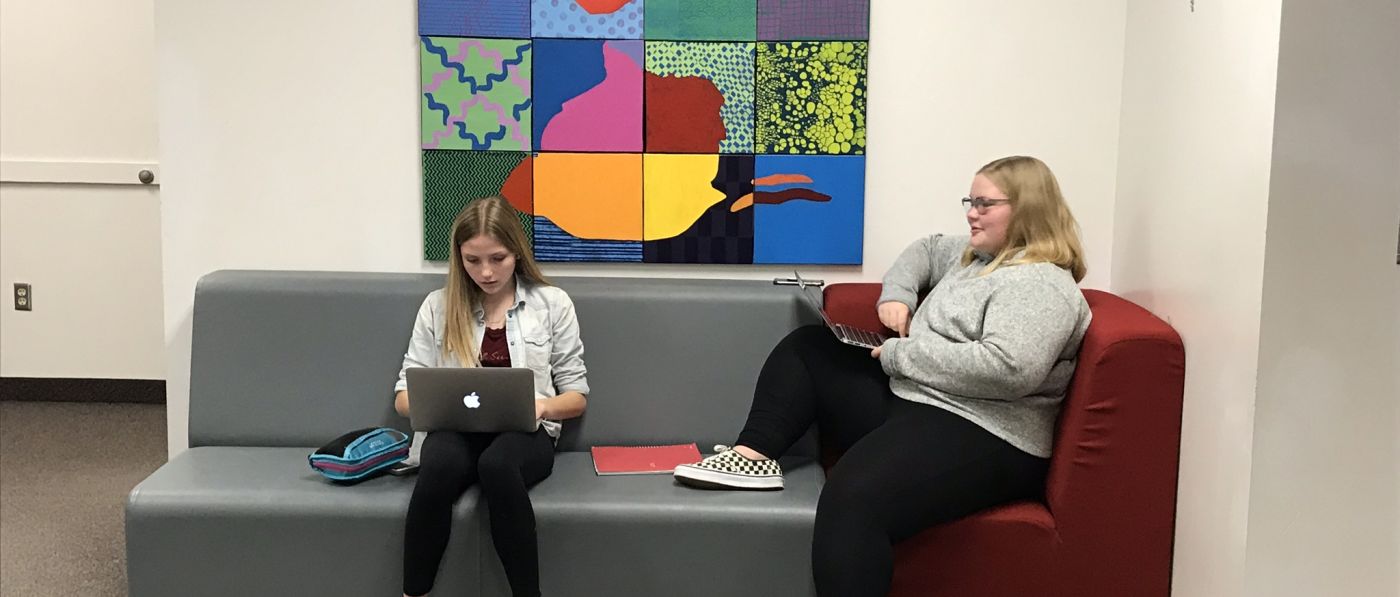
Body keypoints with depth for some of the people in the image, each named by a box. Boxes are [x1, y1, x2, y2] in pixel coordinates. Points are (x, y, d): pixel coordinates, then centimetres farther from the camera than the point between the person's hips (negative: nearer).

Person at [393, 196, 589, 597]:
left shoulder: (553, 303, 7)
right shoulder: (438, 306, 10)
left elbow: (576, 395, 9)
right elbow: (404, 396, 10)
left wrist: (543, 405, -14)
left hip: (525, 432, -1)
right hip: (455, 430, 1)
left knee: (497, 464, -38)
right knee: (440, 466, -36)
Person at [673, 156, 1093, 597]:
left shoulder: (1041, 284, -13)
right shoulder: (977, 254, 17)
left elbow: (1009, 369, -28)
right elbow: (926, 249, 36)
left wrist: (899, 355, -18)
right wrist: (896, 294, 12)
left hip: (979, 437, -11)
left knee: (852, 497, -38)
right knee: (806, 347, 18)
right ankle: (754, 455, 0)